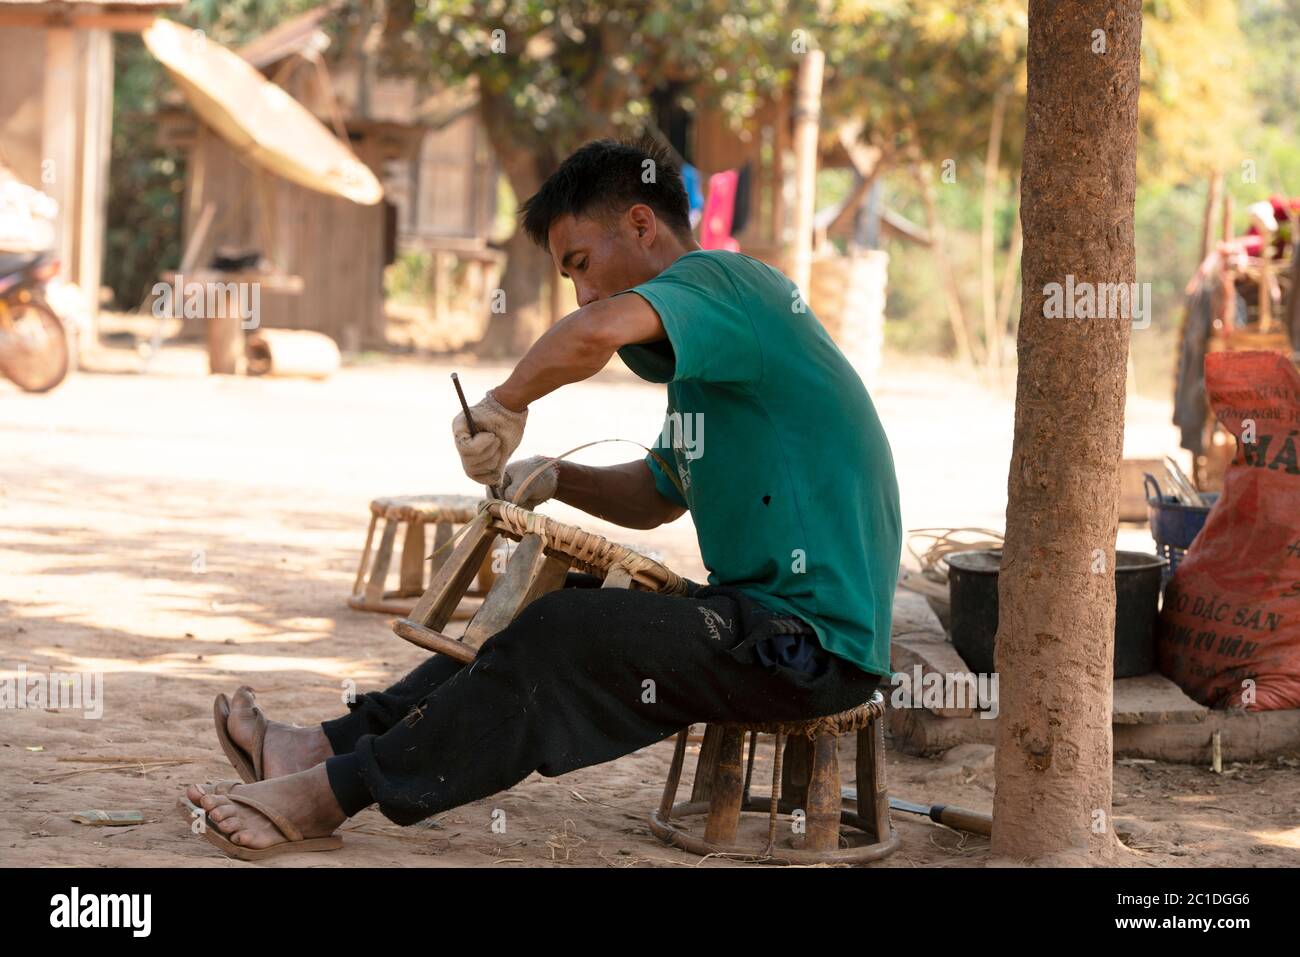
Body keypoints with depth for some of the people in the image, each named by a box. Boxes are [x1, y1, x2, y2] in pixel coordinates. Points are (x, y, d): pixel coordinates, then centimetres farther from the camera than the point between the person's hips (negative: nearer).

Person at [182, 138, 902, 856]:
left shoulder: (718, 278, -12)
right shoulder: (712, 340, 20)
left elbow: (599, 332, -34)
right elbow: (657, 497, 26)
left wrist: (507, 402, -16)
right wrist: (555, 480, 8)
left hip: (815, 638, -10)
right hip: (764, 612, 10)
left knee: (563, 637, -15)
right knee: (552, 618, 12)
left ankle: (332, 794, -8)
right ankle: (330, 745, 10)